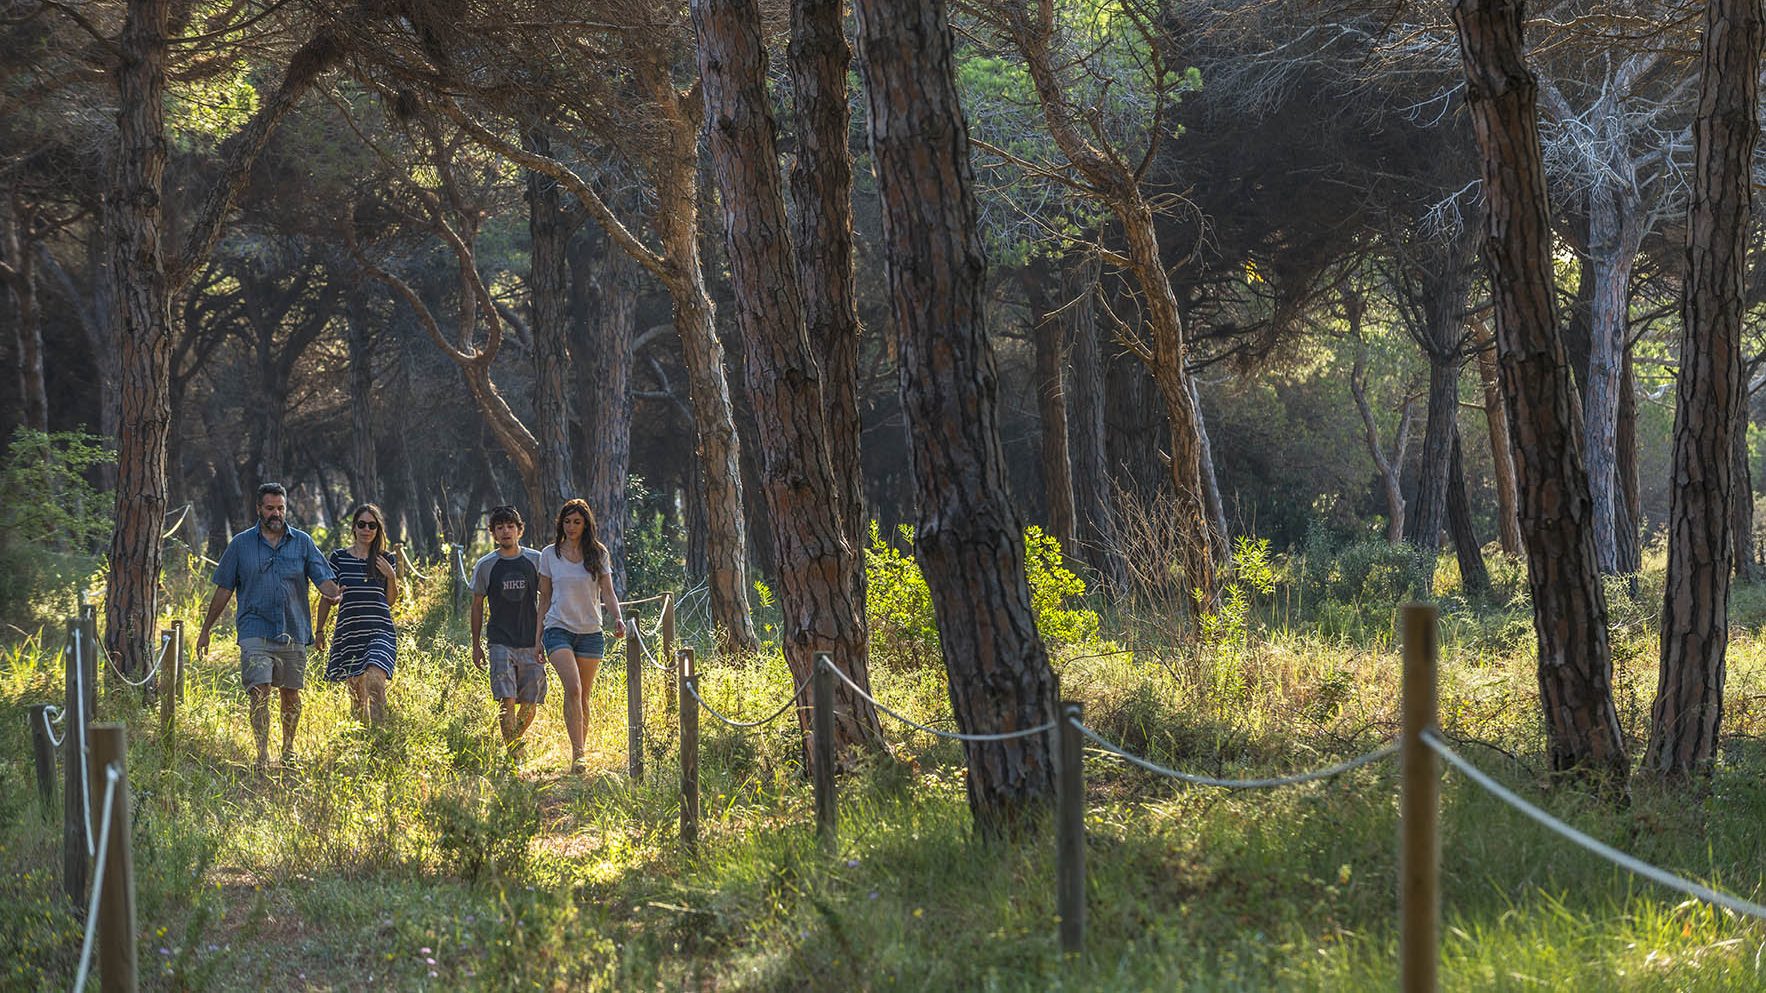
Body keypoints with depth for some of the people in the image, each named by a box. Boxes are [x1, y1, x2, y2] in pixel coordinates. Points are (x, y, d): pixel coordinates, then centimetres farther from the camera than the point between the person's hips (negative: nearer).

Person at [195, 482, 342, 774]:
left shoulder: (302, 542, 7)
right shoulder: (241, 544, 5)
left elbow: (323, 578, 1)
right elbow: (224, 589, 9)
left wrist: (333, 593, -24)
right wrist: (206, 630, 8)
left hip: (293, 632, 2)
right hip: (255, 632, -2)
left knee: (291, 694, 10)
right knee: (259, 692, -13)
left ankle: (288, 751, 26)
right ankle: (262, 755, -13)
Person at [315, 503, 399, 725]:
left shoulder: (385, 560, 8)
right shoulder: (339, 558, 5)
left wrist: (391, 577, -3)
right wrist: (319, 631, 11)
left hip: (380, 630, -1)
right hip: (349, 630, 1)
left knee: (375, 682, -23)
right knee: (356, 692, 6)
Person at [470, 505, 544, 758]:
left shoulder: (535, 560, 5)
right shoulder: (486, 566, 3)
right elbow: (477, 605, 10)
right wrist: (476, 645, 8)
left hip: (532, 643, 1)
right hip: (501, 643, -1)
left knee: (530, 704, 2)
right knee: (507, 701, -14)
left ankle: (515, 743, 24)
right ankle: (512, 751, -12)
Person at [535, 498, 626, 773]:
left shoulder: (598, 554, 6)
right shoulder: (550, 554, 6)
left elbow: (607, 592, 5)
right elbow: (545, 598, 10)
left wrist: (618, 618, -15)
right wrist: (539, 637, 9)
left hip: (590, 633, 2)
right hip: (559, 629, -2)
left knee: (583, 697, 5)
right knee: (573, 688, -20)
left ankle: (578, 752, 18)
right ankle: (578, 753, -25)